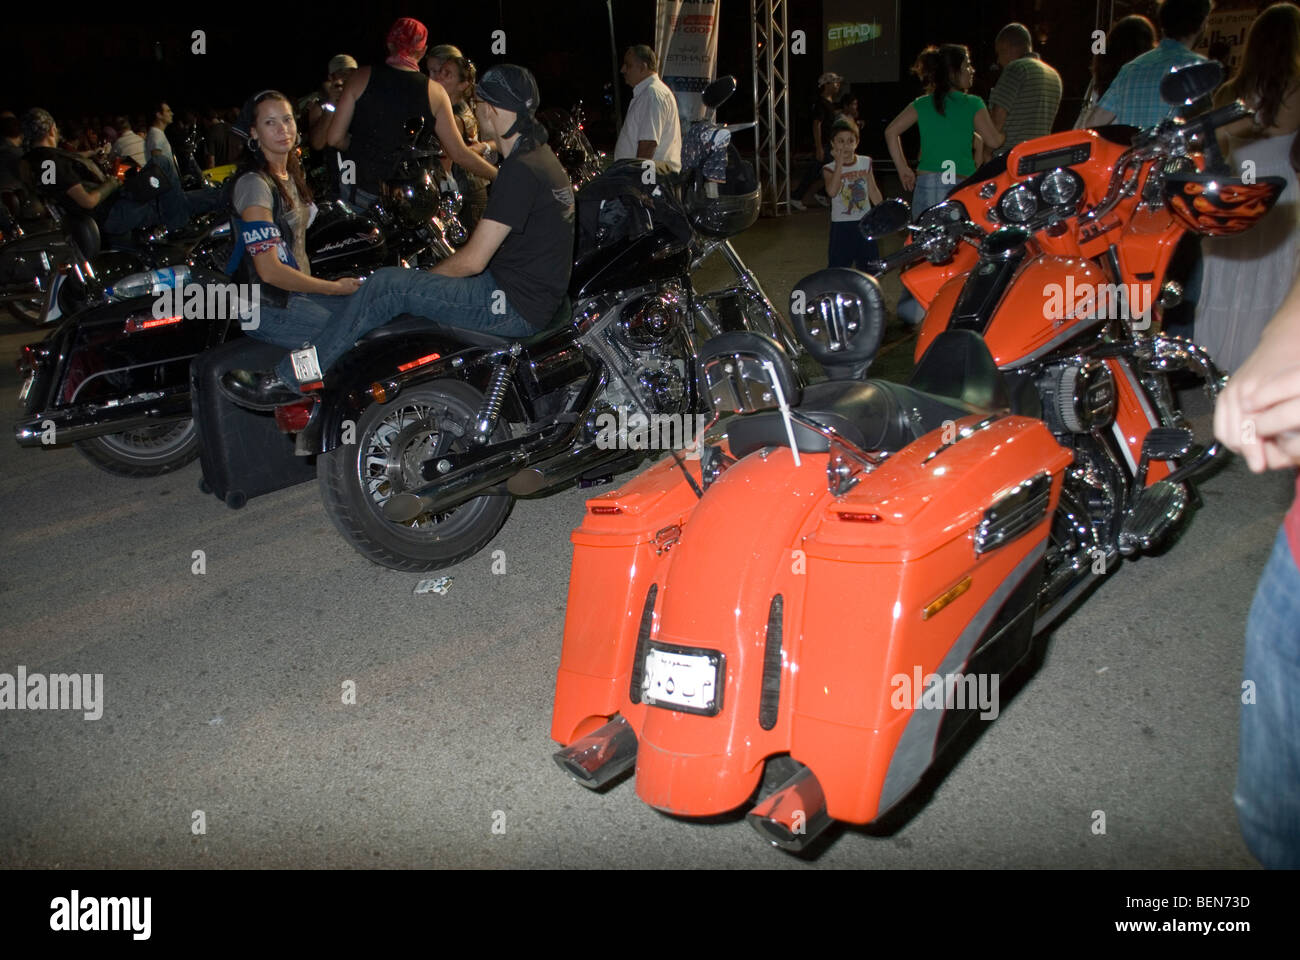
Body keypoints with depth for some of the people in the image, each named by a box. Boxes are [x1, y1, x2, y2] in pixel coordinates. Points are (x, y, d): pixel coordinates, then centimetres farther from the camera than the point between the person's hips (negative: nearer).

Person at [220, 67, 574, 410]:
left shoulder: (520, 170, -19)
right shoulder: (538, 154, 15)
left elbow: (474, 260, -20)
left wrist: (418, 281, -4)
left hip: (513, 306, -10)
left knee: (389, 286, -14)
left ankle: (287, 380, -8)